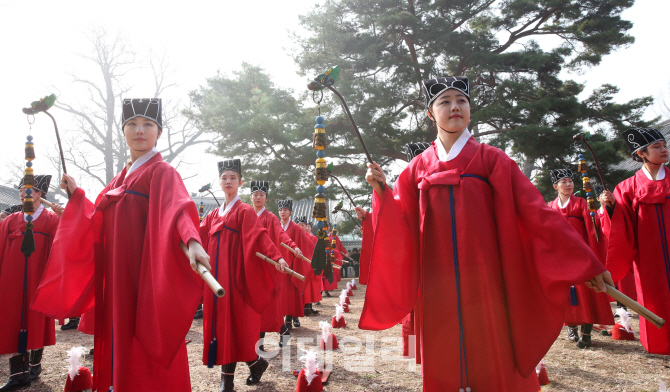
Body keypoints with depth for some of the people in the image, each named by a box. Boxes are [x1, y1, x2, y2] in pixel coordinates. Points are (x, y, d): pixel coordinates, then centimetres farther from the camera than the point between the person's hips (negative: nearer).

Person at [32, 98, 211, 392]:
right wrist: (76, 194, 21)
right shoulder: (121, 177, 17)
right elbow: (100, 222, 26)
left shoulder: (161, 171, -7)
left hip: (146, 272, -7)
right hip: (116, 276, 7)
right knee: (119, 337, 13)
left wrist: (192, 240, -45)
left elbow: (177, 206, -27)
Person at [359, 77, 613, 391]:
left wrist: (587, 262, -5)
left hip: (486, 283, -1)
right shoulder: (418, 167, 8)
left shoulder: (491, 159, 2)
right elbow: (401, 227, 6)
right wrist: (382, 192, -10)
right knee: (444, 366, 9)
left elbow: (536, 213, -2)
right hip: (438, 288, 2)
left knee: (495, 364, 4)